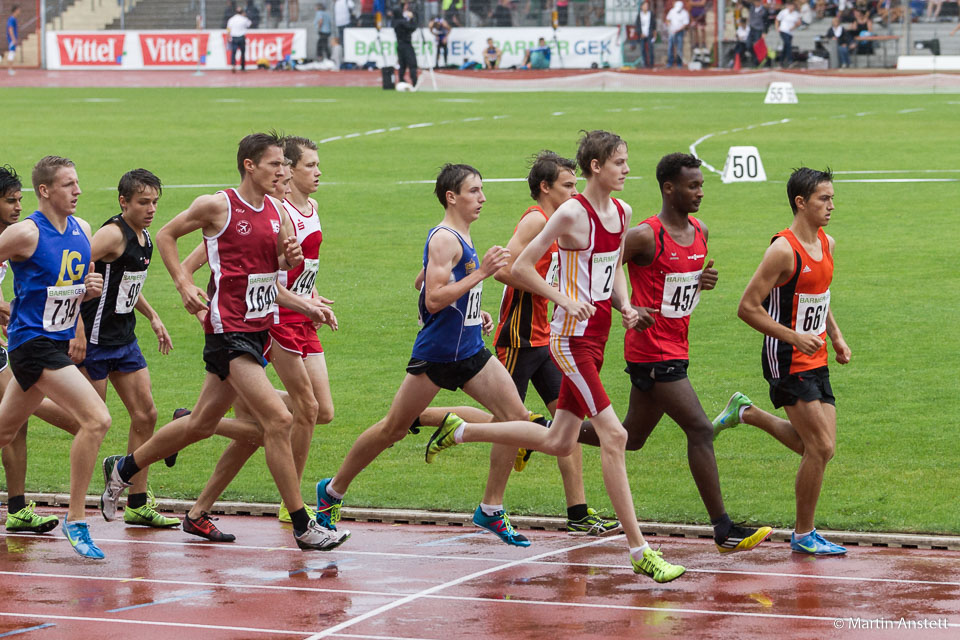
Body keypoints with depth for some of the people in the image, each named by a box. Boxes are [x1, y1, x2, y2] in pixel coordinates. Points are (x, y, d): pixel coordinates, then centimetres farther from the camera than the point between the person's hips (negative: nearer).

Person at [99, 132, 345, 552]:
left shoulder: (277, 214, 11)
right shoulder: (218, 206, -9)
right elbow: (165, 235, 3)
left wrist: (305, 307, 0)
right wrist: (184, 285, -7)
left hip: (258, 328, 8)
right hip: (228, 331, -8)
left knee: (201, 425, 17)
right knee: (277, 419, -15)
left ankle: (122, 470, 36)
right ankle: (302, 527, -11)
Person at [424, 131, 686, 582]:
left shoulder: (621, 212, 9)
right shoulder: (572, 212, -14)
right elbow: (521, 267, -11)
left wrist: (624, 306, 5)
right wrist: (564, 299, -20)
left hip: (596, 337, 9)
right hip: (572, 337, -9)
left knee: (559, 443, 15)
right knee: (614, 436, -12)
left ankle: (460, 431, 33)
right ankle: (639, 551, -10)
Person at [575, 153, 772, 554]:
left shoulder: (700, 232, 10)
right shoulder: (645, 236, -15)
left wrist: (704, 281, 2)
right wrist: (629, 309, -24)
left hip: (675, 350, 9)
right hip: (652, 351, -9)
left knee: (631, 438, 19)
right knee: (700, 430, -13)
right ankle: (723, 531, -10)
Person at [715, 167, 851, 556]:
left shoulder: (827, 244, 9)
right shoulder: (783, 250, -17)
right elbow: (748, 307, -17)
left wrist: (836, 336, 12)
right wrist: (794, 337, -20)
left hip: (816, 361, 8)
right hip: (788, 362, -8)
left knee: (820, 448, 9)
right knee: (820, 447, -9)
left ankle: (746, 413, 28)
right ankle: (803, 535, 5)